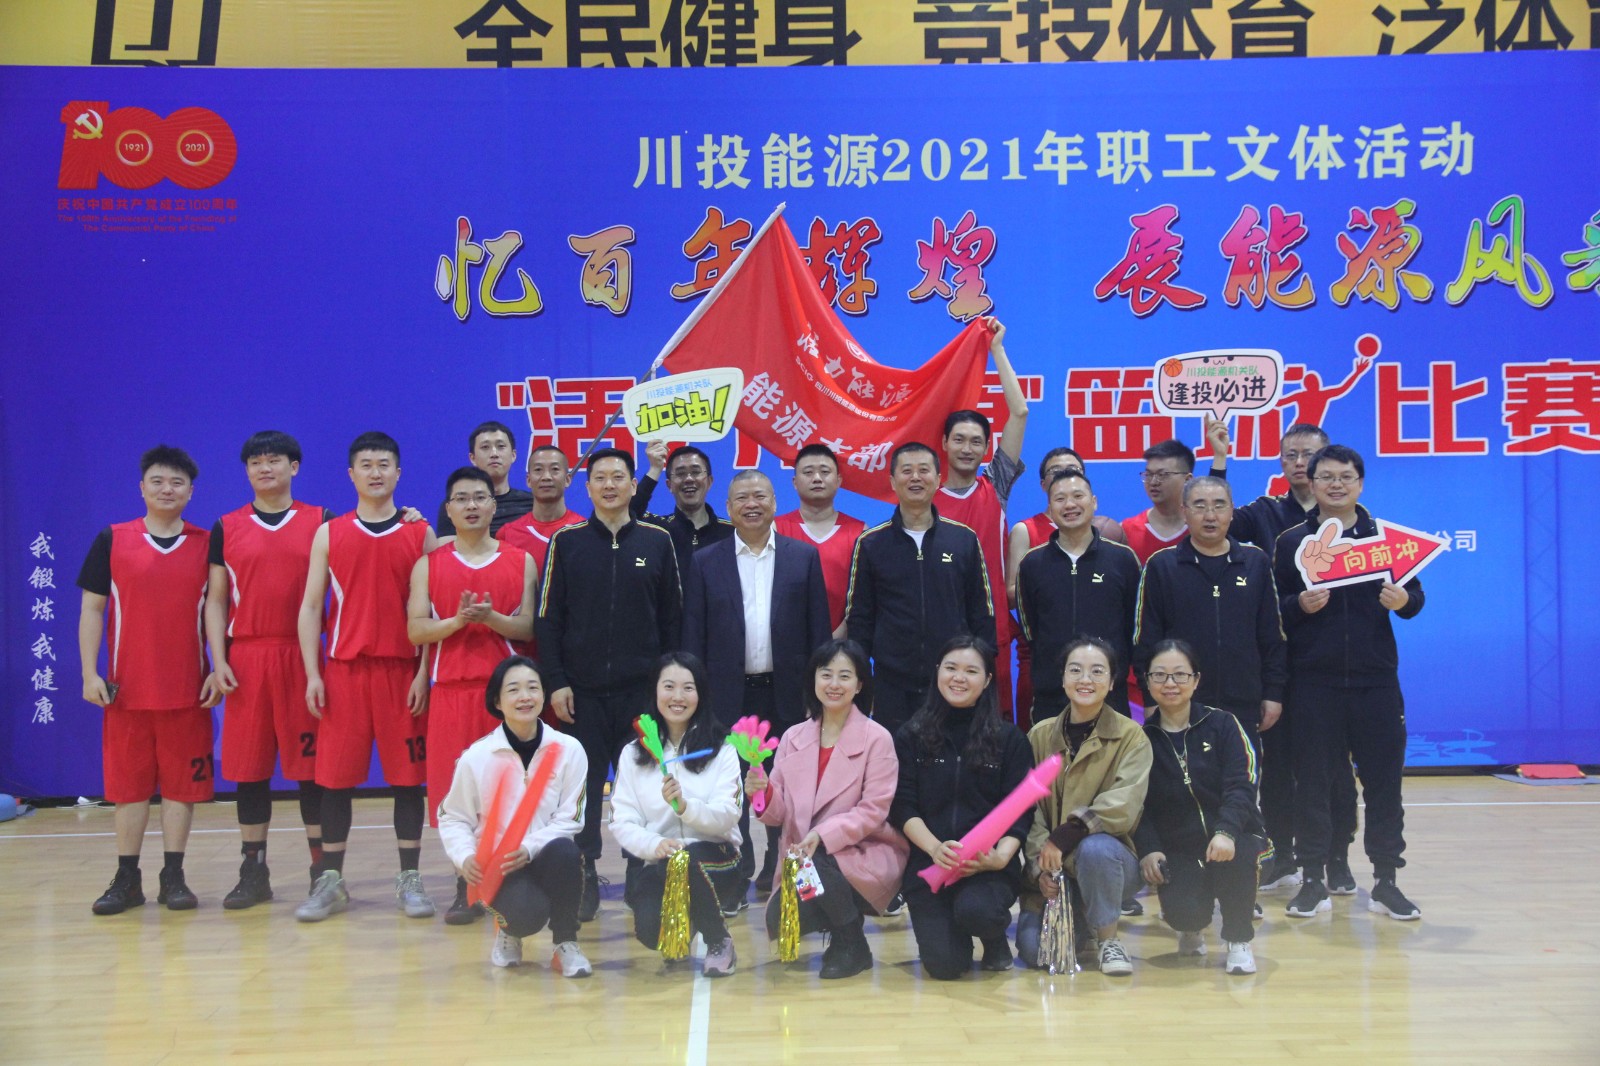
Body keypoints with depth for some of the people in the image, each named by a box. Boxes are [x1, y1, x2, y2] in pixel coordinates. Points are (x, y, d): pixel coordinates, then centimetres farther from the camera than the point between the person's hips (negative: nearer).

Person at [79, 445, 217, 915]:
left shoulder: (206, 544, 4)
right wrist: (90, 673, -5)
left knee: (182, 784, 3)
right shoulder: (112, 540, 3)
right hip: (126, 689, 0)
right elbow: (91, 609, 3)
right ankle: (127, 880, 15)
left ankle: (173, 877, 13)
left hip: (188, 689, 0)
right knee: (128, 784, 6)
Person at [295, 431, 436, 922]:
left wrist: (424, 672, -6)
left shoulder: (421, 534, 5)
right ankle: (331, 881, 13)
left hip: (403, 670, -1)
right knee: (336, 776, 3)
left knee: (409, 775, 2)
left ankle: (409, 880, 12)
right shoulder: (330, 534, 8)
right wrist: (312, 673, -2)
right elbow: (311, 607, 6)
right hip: (344, 670, 1)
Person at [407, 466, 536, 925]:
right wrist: (458, 620, -16)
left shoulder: (521, 561, 8)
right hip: (451, 689, 0)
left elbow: (528, 628, 2)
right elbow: (415, 629, 0)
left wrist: (491, 619, -16)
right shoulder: (428, 564, 9)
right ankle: (467, 887, 10)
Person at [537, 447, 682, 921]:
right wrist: (556, 682, -5)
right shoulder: (566, 542, 3)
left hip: (642, 688, 1)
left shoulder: (657, 541, 6)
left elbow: (671, 617, 8)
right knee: (582, 785, 2)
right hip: (582, 689, 0)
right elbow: (548, 618, 2)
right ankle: (583, 881, 12)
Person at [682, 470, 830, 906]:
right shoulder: (705, 562, 5)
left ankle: (781, 873, 22)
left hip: (786, 692, 0)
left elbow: (818, 629, 3)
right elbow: (693, 636, 3)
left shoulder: (804, 557, 5)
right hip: (728, 693, 0)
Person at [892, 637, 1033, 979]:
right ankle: (954, 932, 20)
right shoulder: (910, 736, 7)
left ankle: (996, 938, 4)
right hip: (927, 863, 1)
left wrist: (1001, 856, -18)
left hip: (988, 864, -1)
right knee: (944, 964, -18)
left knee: (975, 910, -34)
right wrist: (936, 848, -18)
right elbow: (903, 808, 1)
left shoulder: (1009, 738, 6)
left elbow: (1020, 812, 2)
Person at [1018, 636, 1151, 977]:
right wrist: (1040, 865, -17)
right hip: (1051, 871, 2)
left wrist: (1063, 838, -26)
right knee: (1033, 949, -20)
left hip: (1108, 859, -2)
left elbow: (1123, 807, -19)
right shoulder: (1040, 735, 3)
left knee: (1095, 847, -37)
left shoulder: (1131, 737, -6)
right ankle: (1077, 926, 15)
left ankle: (1108, 938, -11)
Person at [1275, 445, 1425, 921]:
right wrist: (1299, 605, -17)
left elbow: (1414, 593, 8)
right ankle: (1313, 879, 12)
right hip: (1313, 681, -1)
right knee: (1312, 781, 2)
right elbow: (1272, 608, 3)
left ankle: (1386, 882, 14)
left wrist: (1403, 600, -13)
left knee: (1383, 778, 4)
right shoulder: (1291, 542, 5)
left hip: (1376, 679, 1)